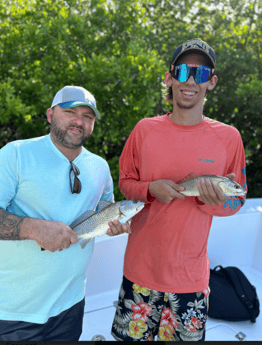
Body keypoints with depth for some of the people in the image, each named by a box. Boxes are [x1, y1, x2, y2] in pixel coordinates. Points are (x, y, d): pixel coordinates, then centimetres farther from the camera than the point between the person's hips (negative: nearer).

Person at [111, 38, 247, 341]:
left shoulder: (228, 137, -5)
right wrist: (152, 189, -15)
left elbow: (237, 200, 4)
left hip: (191, 277, 0)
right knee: (130, 335, 16)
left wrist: (213, 201, -19)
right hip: (141, 269, 1)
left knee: (187, 336, 16)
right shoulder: (145, 129, -4)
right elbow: (125, 182, 6)